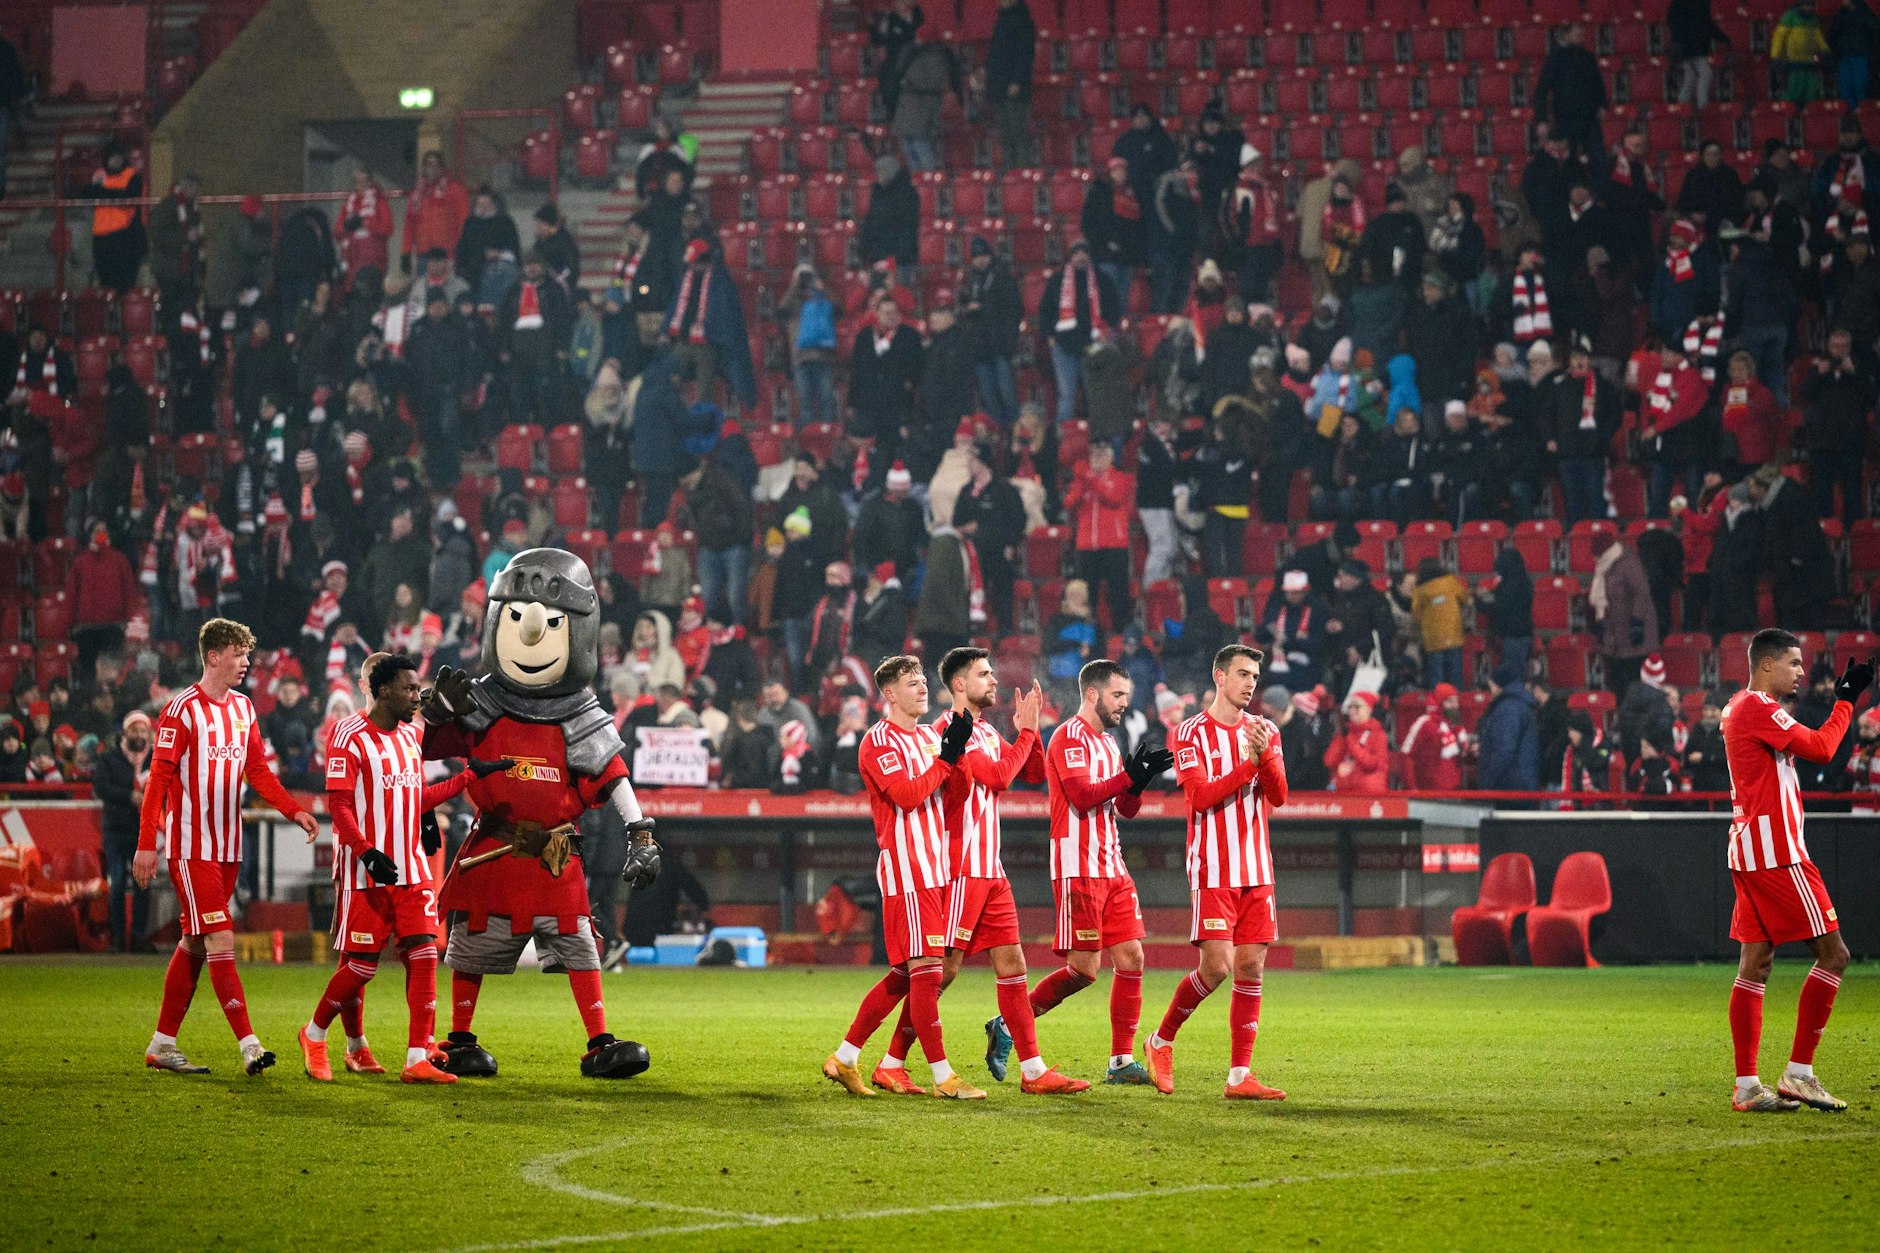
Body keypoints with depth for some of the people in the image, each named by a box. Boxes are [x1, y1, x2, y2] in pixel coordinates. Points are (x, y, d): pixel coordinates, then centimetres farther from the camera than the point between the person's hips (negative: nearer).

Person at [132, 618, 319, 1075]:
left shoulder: (244, 708, 11)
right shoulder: (183, 710, -10)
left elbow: (258, 771, 14)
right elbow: (159, 779, -11)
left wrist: (294, 811, 0)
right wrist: (146, 844, -14)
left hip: (227, 846, 8)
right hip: (190, 845, -8)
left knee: (194, 945, 11)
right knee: (221, 942, -12)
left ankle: (162, 1045, 17)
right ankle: (248, 1045, -16)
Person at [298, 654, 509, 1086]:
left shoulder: (412, 736, 14)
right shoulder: (351, 735, -9)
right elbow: (339, 804, -13)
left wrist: (472, 775, 16)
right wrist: (368, 852, -24)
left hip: (412, 870, 7)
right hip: (366, 873, -7)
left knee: (423, 955, -4)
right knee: (361, 965, -3)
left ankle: (418, 1059, -4)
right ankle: (314, 1035, 20)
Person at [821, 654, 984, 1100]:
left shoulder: (930, 735, 18)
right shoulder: (879, 741, -6)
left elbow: (956, 792, 9)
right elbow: (907, 795, -18)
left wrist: (958, 753, -7)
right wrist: (945, 758, -11)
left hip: (936, 868, 9)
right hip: (905, 868, -9)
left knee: (905, 975, 10)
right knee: (926, 971, -10)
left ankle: (844, 1059, 18)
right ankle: (942, 1077, -9)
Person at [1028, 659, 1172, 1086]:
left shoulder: (1107, 743, 19)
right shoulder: (1070, 737, -9)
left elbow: (1125, 808, 18)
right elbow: (1081, 795, -20)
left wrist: (1140, 778, -1)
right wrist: (1129, 776, -21)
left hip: (1112, 868, 9)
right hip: (1078, 869, -9)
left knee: (1131, 958, 1)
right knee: (1083, 969, -9)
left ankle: (1121, 1061, 4)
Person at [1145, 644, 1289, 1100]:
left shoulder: (1264, 731, 11)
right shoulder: (1192, 733, -2)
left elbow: (1278, 796, 1)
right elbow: (1201, 796, -13)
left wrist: (1266, 755, -16)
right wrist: (1248, 764, -19)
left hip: (1256, 870, 5)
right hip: (1213, 870, -5)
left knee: (1251, 968, 0)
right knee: (1217, 965, -13)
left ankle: (1239, 1076, 2)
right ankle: (1161, 1042, 9)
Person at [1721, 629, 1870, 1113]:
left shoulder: (1740, 708, 19)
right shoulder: (1758, 709, -13)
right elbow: (1820, 748, -15)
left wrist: (1844, 696, 12)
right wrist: (1847, 699, -5)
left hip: (1750, 854, 10)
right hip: (1775, 853, -10)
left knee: (1755, 965, 7)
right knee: (1833, 954, -6)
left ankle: (1747, 1086, 5)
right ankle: (1798, 1073, -7)